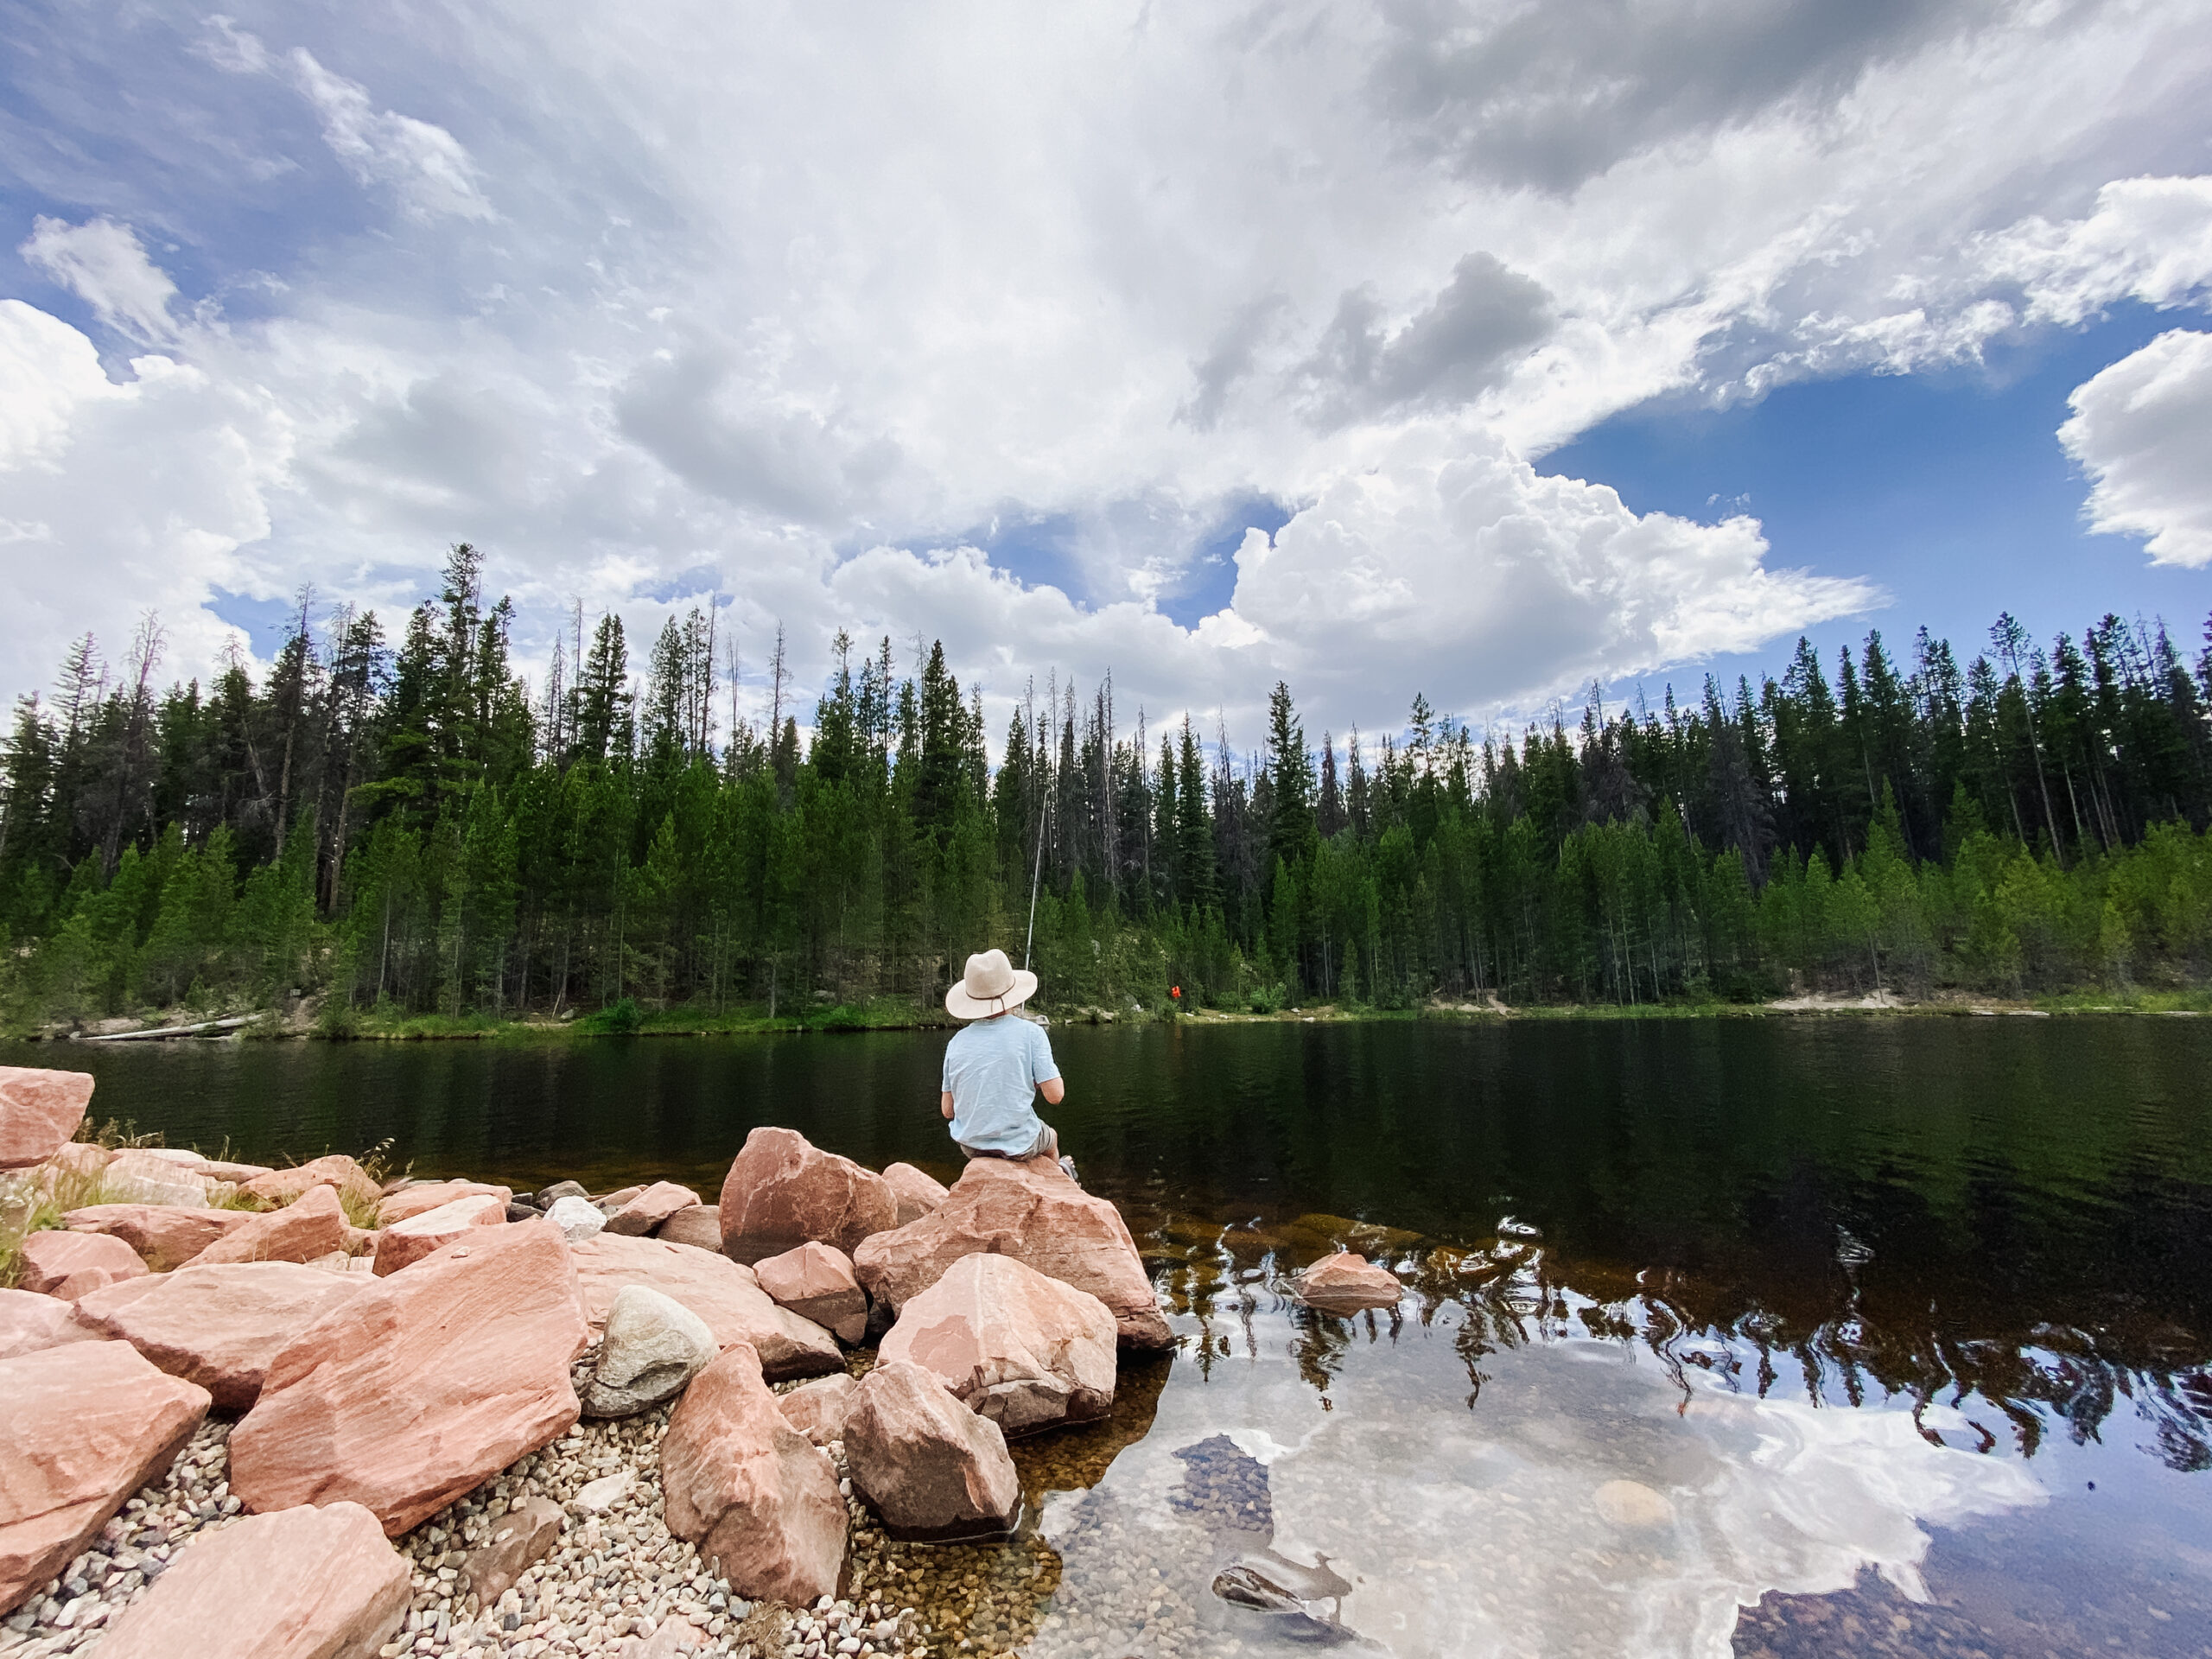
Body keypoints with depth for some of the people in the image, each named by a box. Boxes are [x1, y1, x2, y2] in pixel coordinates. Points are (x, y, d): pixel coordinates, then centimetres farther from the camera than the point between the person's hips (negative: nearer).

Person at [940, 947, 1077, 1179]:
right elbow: (1055, 1095, -15)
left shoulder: (957, 1041, -4)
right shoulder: (1030, 1033, -14)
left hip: (970, 1146, 3)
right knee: (1050, 1137, 33)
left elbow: (947, 1109, 1)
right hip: (1018, 1146, -3)